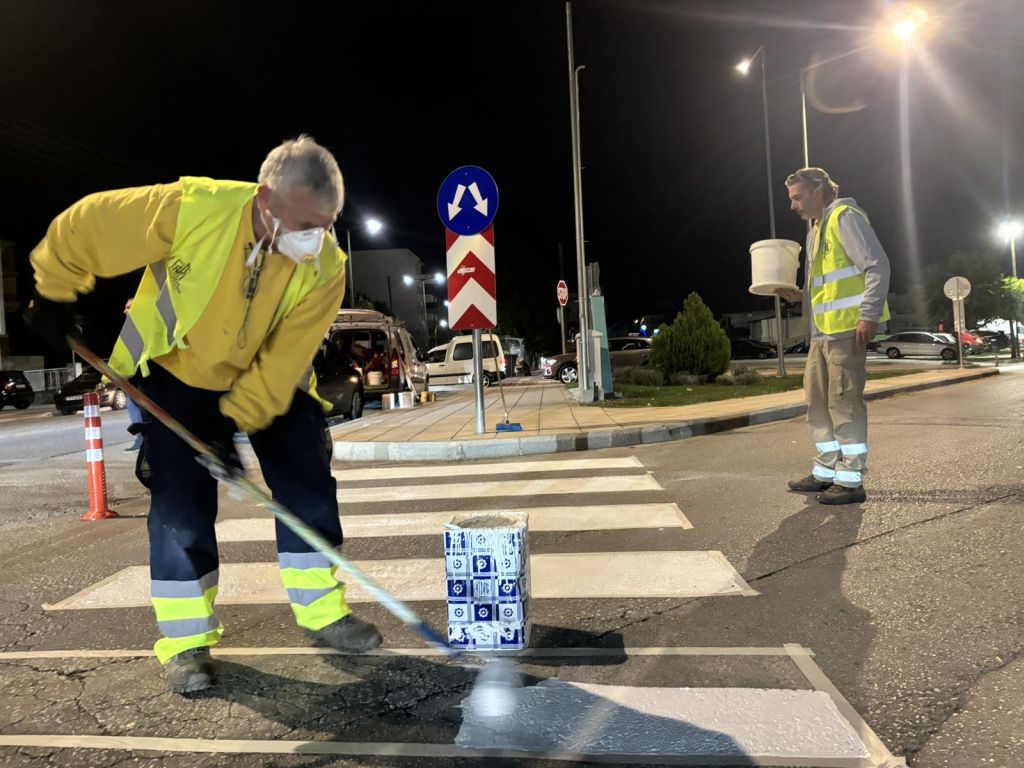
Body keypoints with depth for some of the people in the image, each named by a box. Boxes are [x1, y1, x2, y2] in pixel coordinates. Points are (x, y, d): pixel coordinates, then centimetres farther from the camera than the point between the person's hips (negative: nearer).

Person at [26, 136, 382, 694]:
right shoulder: (192, 208, -30)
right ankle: (186, 640, 12)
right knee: (181, 504, -4)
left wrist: (238, 421, -26)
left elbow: (286, 357, -22)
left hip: (270, 382, 2)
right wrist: (54, 294, -3)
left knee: (308, 486, -1)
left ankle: (322, 613, 15)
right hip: (177, 373, -2)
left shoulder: (326, 267, -24)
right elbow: (84, 228, -15)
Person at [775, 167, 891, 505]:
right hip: (822, 329, 10)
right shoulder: (816, 230, 22)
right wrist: (799, 296, 9)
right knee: (817, 399, 12)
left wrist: (869, 315, -20)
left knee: (845, 401, -7)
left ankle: (851, 480, 1)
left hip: (847, 326, -10)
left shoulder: (845, 217, -6)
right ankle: (827, 470, 22)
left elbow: (877, 265, -14)